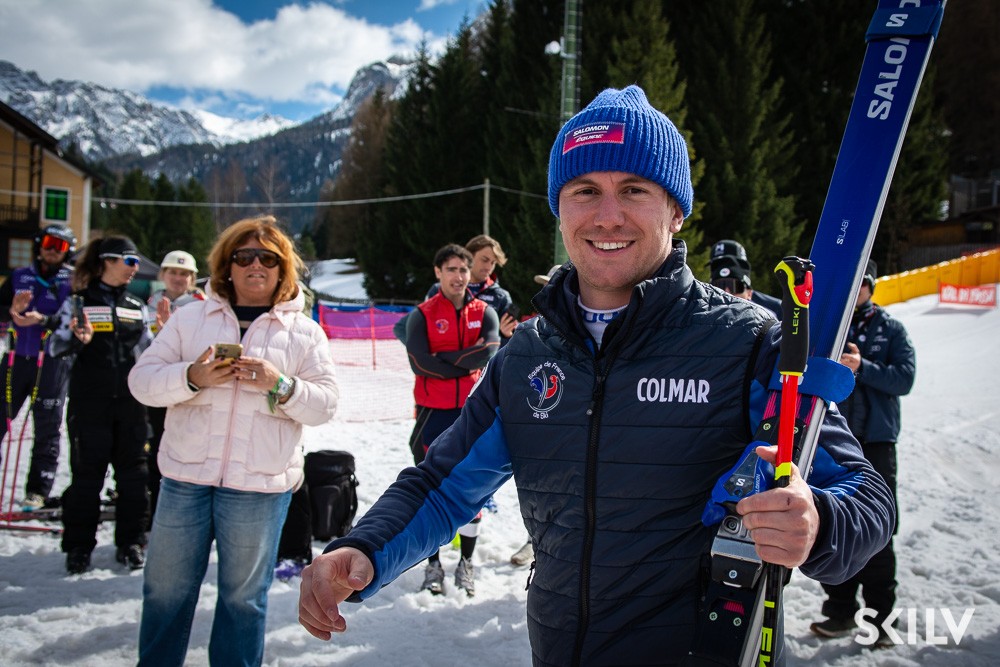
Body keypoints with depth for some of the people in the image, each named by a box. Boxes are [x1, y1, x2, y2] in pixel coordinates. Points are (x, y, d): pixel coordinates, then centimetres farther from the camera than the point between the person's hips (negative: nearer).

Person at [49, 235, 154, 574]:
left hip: (130, 400, 4)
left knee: (132, 470, 5)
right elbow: (57, 346, -6)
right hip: (90, 400, -4)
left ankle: (131, 542, 16)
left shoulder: (137, 307, 14)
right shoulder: (80, 301, 1)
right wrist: (77, 339, -25)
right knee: (87, 471, 1)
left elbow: (148, 351, 19)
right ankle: (78, 546, 13)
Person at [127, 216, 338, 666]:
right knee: (166, 589, 13)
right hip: (185, 477, 1)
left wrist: (279, 385, -19)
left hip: (260, 486, -1)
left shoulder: (304, 333, 6)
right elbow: (142, 380, 1)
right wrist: (192, 377, -17)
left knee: (244, 595, 11)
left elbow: (325, 404, -2)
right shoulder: (190, 318, 7)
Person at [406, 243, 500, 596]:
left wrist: (444, 361, -16)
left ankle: (466, 565, 20)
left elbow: (491, 351, -13)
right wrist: (469, 357, -11)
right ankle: (433, 566, 18)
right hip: (433, 414, -1)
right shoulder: (422, 315, 1)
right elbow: (421, 364, -13)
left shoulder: (484, 313, 5)